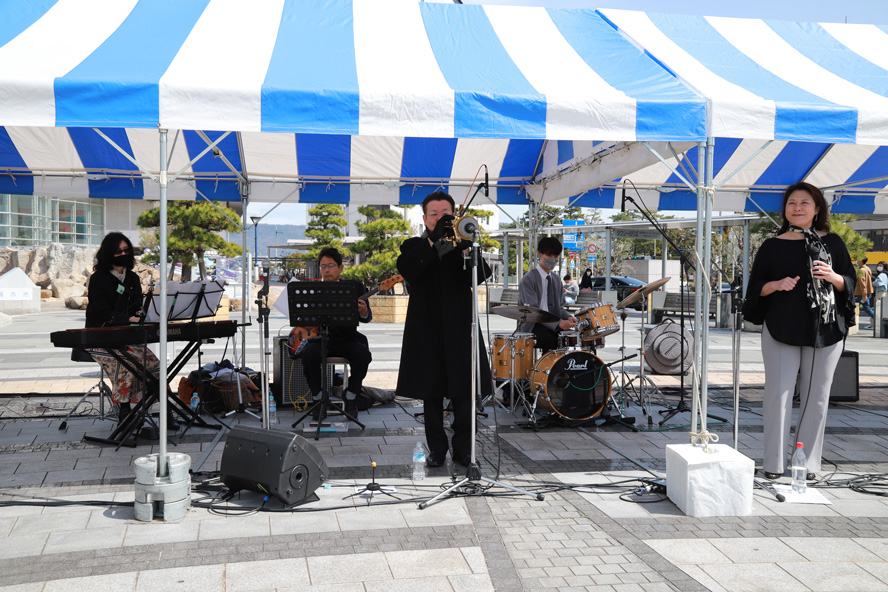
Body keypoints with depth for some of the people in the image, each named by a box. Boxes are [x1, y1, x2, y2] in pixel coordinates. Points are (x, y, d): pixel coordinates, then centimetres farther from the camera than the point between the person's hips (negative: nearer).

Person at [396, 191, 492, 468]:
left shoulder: (464, 244, 10)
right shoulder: (414, 246, 8)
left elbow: (482, 276, -7)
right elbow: (406, 270, -14)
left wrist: (466, 248, -22)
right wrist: (433, 241, -19)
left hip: (460, 328, 1)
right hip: (427, 331, 0)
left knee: (464, 392, 1)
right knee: (432, 393, 6)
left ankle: (463, 449, 13)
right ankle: (437, 449, 18)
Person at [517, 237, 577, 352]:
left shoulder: (556, 279, 17)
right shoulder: (528, 279, -7)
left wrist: (568, 317, -4)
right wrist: (558, 323, -29)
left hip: (553, 324, 6)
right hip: (532, 326, -6)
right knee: (551, 339, -34)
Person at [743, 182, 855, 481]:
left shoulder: (832, 242, 10)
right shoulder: (772, 246, 7)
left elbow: (851, 282, 10)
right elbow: (755, 286, 8)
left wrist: (833, 277, -11)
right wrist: (776, 284, -13)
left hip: (825, 329, 1)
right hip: (781, 330, -1)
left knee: (816, 395, 3)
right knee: (778, 392, -4)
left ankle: (809, 462, 13)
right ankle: (774, 463, 2)